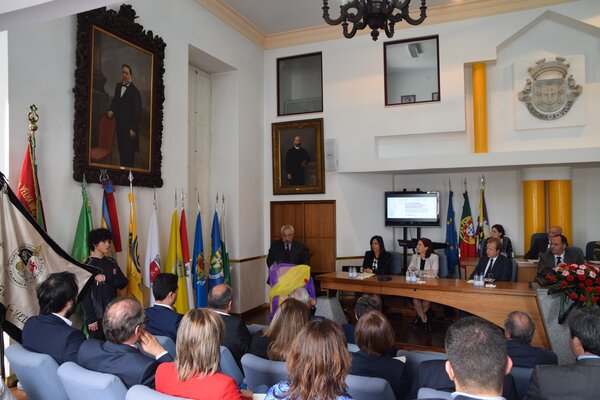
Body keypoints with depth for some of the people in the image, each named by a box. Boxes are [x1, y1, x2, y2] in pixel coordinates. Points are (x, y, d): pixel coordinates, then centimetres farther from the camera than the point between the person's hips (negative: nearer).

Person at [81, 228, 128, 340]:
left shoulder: (111, 262, 7)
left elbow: (123, 283, 2)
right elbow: (85, 294, -10)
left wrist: (106, 278, -14)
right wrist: (90, 319, -13)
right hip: (97, 315, -5)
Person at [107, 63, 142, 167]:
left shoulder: (135, 91, -12)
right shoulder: (118, 86, 9)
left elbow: (138, 112, -12)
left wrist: (133, 129, -13)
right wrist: (111, 110, 3)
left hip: (129, 127, -6)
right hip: (119, 125, 6)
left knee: (128, 152, 1)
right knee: (121, 150, 12)